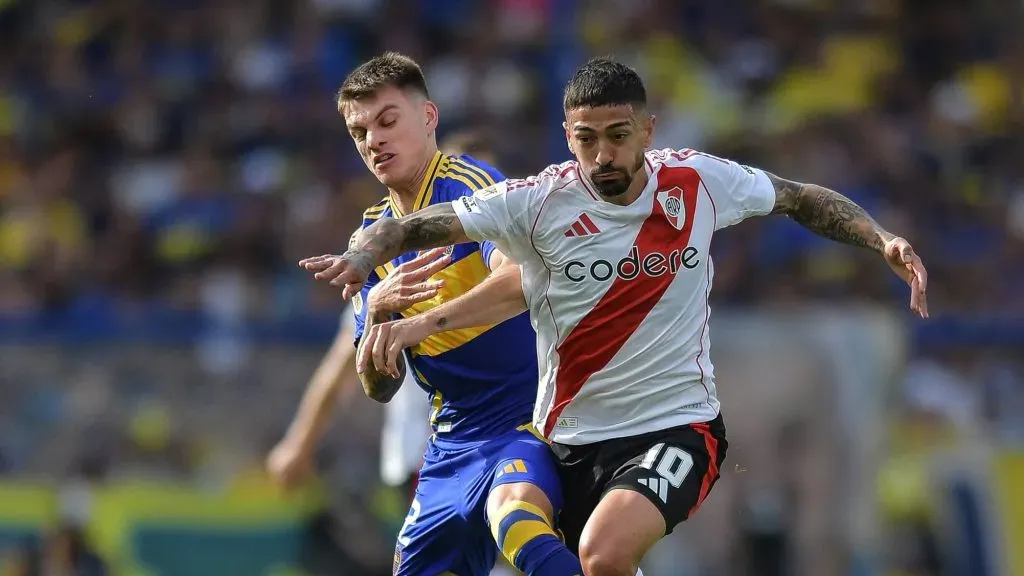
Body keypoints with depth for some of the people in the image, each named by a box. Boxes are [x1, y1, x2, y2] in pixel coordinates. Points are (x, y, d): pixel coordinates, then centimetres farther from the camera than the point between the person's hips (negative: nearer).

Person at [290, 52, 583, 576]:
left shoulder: (468, 184, -10)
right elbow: (380, 387, 7)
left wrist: (417, 322, -42)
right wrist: (377, 311, -13)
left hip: (530, 414, -8)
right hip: (454, 438, 8)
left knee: (513, 506, -37)